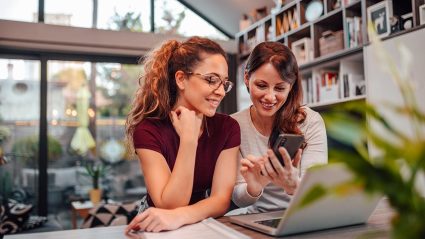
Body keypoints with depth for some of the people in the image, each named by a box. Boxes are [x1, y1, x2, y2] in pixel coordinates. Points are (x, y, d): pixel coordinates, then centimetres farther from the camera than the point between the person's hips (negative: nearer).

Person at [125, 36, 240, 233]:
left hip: (207, 224, 2)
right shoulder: (148, 130, -14)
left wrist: (179, 217, -31)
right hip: (159, 228, -2)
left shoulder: (228, 128, -7)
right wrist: (189, 137, -25)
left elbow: (222, 199, -13)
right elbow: (170, 206, -19)